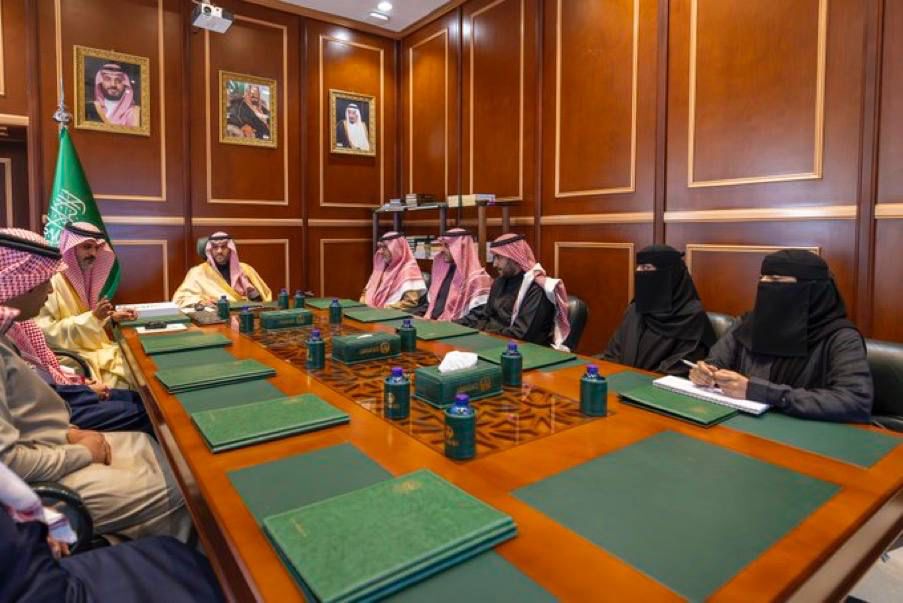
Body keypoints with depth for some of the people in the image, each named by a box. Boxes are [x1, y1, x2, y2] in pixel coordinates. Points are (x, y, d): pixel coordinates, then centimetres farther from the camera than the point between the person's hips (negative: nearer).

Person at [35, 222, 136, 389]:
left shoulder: (84, 276, 10)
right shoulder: (50, 281, -15)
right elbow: (44, 332, -20)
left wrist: (111, 316, 4)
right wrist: (93, 317, -25)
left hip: (94, 347, 7)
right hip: (70, 354, -7)